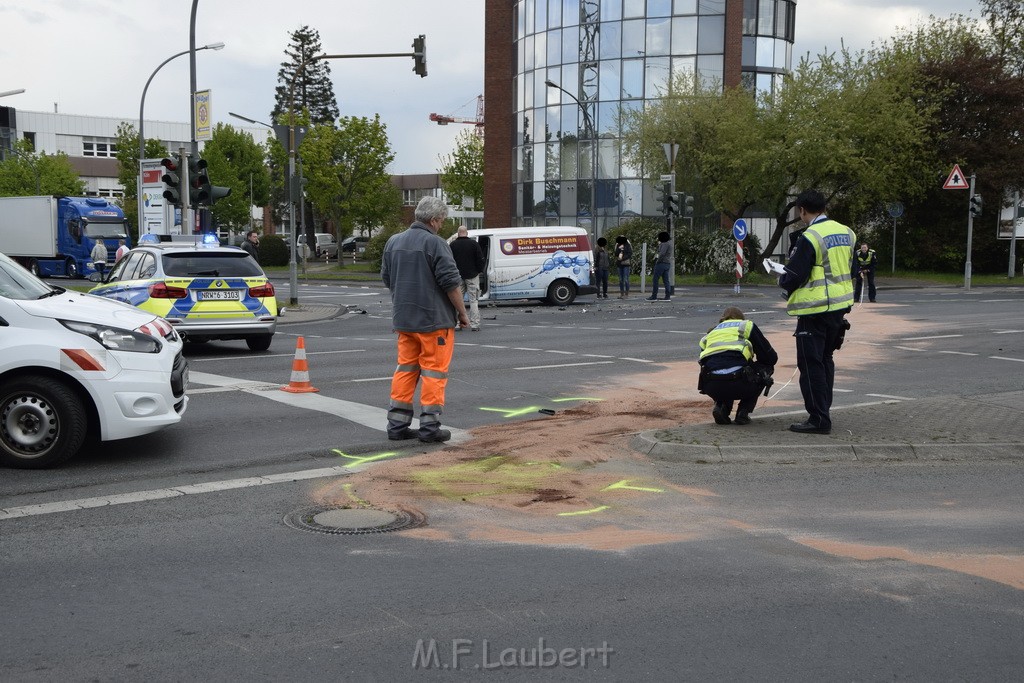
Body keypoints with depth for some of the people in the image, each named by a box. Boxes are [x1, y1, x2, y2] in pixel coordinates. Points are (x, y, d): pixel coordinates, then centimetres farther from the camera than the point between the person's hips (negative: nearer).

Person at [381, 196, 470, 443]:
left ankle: (397, 425, 12)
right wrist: (462, 312, -3)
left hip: (403, 319, 7)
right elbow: (451, 283, -15)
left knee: (405, 369, 12)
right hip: (434, 319, -7)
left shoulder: (393, 242, 10)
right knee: (434, 371, 0)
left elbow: (387, 279, 18)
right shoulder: (435, 243, -13)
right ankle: (429, 427, 0)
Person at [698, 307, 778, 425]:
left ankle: (721, 407, 11)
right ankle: (743, 412, 15)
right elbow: (771, 357, 17)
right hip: (738, 384, -4)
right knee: (767, 368, 28)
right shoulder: (746, 325, 21)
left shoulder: (708, 336, 30)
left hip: (711, 388, 4)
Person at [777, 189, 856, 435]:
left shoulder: (809, 237, -17)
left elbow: (794, 277, -17)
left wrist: (781, 280, 4)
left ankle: (818, 419, -2)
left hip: (815, 310, -9)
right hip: (840, 307, 9)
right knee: (825, 359, 18)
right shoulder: (846, 233, 9)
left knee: (811, 364, -3)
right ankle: (823, 411, 26)